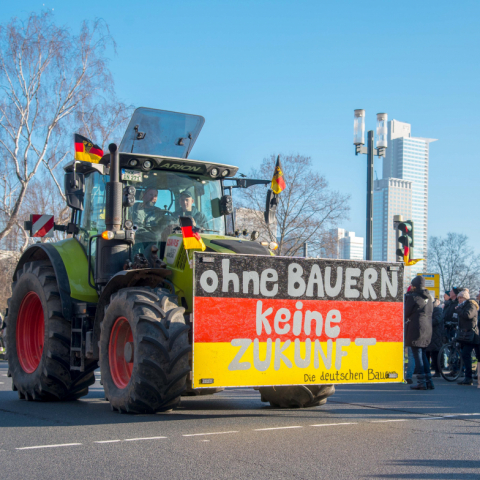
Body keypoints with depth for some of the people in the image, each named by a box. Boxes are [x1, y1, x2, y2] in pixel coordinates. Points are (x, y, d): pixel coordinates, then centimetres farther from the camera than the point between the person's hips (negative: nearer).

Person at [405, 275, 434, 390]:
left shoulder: (412, 296, -10)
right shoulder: (428, 297, 12)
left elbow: (406, 313, -7)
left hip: (416, 328, -7)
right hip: (428, 328, 7)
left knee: (417, 356, -2)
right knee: (423, 355, 15)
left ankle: (421, 382, -3)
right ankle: (428, 381, 14)